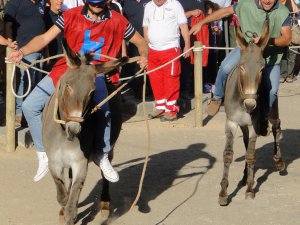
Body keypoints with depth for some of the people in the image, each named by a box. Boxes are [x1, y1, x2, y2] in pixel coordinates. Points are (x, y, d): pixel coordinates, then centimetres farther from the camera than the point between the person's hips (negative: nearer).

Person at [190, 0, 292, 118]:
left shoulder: (283, 12, -16)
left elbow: (287, 39, -18)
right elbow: (224, 11, -4)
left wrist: (267, 40, -35)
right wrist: (201, 23, -2)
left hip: (270, 56, 0)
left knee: (272, 90, -14)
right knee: (225, 68, -22)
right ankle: (217, 98, 4)